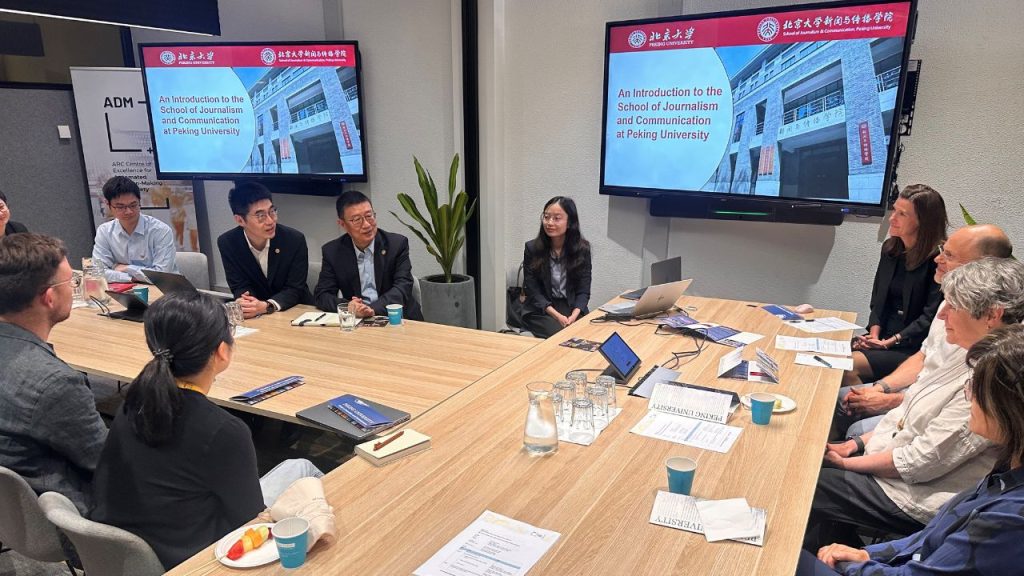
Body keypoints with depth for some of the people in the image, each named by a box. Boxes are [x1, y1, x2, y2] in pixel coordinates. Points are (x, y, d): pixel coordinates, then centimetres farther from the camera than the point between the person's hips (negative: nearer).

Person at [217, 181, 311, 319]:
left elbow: (295, 289, -13)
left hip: (296, 311, 0)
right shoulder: (227, 243, -8)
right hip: (255, 314, 1)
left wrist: (266, 306, -31)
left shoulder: (295, 240, -14)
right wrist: (244, 302, -28)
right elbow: (239, 287, -4)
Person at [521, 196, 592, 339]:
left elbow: (583, 291, -1)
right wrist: (557, 316, -19)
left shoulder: (582, 248, -2)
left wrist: (574, 315, -21)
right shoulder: (532, 248, -5)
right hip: (540, 310, -2)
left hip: (573, 307, 2)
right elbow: (533, 291, -6)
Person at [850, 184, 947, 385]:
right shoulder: (890, 248, 12)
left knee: (850, 367, -26)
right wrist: (874, 334, -1)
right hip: (883, 337, 7)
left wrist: (890, 342, -17)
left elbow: (930, 316, -15)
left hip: (915, 348, -6)